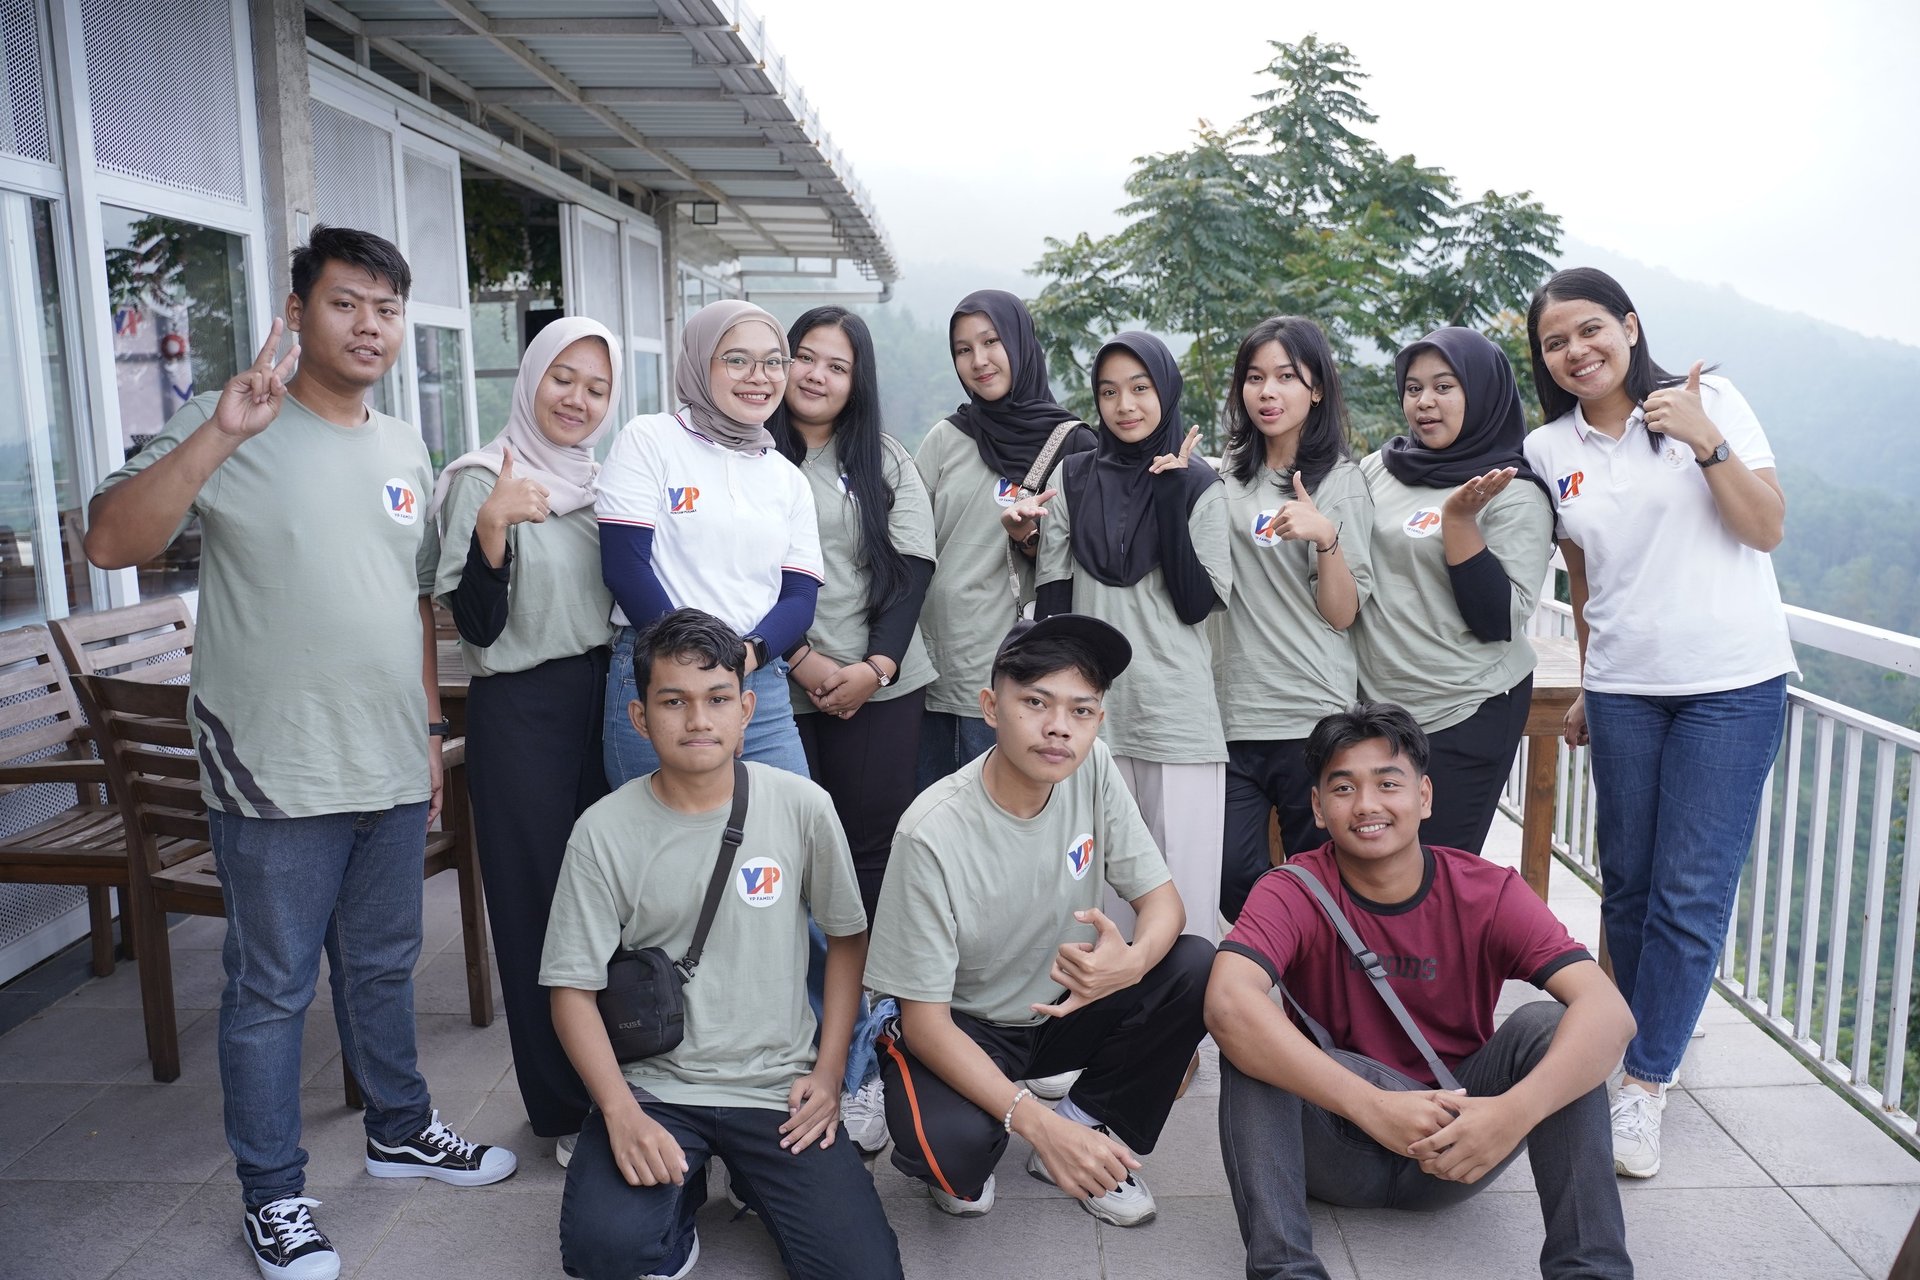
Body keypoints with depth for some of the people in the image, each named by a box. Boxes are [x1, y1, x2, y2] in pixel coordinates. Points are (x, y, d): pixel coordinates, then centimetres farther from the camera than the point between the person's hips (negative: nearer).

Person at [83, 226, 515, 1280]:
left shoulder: (405, 452, 10)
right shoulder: (229, 425, -8)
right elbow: (111, 542, -20)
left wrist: (429, 730, 17)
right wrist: (221, 435, -30)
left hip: (393, 771, 5)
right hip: (275, 777, -5)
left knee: (383, 967, 20)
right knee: (272, 988, 8)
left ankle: (399, 1130, 38)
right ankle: (273, 1194, 24)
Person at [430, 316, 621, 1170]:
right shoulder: (480, 482, -6)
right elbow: (478, 626, -15)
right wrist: (492, 524, -26)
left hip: (608, 700, 5)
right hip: (521, 712, -5)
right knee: (538, 905, 3)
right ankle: (564, 1109, 18)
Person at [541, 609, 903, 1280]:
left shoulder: (801, 806, -6)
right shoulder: (604, 831, -8)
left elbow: (846, 936, 6)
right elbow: (573, 990, -5)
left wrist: (828, 1072, 0)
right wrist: (622, 1114, -18)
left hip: (777, 1085, 1)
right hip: (652, 1086, 0)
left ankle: (751, 1179, 18)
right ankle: (680, 1195, 11)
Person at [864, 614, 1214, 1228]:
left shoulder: (1092, 770, -13)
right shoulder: (933, 834, -27)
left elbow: (1162, 900, -7)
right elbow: (924, 1020, -22)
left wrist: (1133, 960, -32)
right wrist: (1036, 1122, -33)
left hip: (1063, 1008, 5)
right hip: (961, 1030, -5)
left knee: (1195, 967, -19)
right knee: (950, 1146, -35)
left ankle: (1092, 1130, 2)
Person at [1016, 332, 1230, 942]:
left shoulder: (1199, 486, 5)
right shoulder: (1073, 478, 9)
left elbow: (1197, 603, -5)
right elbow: (1051, 597, 7)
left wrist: (1171, 499, -11)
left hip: (1181, 715, -1)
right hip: (1094, 709, 2)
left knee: (1183, 891, 0)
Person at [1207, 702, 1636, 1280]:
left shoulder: (1488, 893, -11)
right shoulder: (1293, 893, -15)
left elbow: (1609, 1011, -25)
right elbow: (1226, 1000, -36)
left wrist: (1515, 1111, -44)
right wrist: (1374, 1106, -45)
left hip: (1456, 1143, 1)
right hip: (1334, 1144, -1)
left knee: (1545, 1024, -22)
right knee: (1250, 1030, -27)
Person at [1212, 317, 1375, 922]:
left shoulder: (1340, 480, -1)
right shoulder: (1228, 477, 11)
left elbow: (1342, 614, -7)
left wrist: (1326, 536, -25)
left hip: (1313, 716, -4)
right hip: (1234, 712, 4)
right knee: (1233, 882, 2)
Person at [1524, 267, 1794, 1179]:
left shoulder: (1709, 402, -3)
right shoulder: (1548, 452, 6)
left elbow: (1768, 531, -6)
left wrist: (1705, 442, -19)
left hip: (1733, 683, -3)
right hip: (1622, 690, 3)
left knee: (1692, 893, -3)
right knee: (1628, 884, 8)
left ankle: (1644, 1088, 5)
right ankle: (1651, 1049, 27)